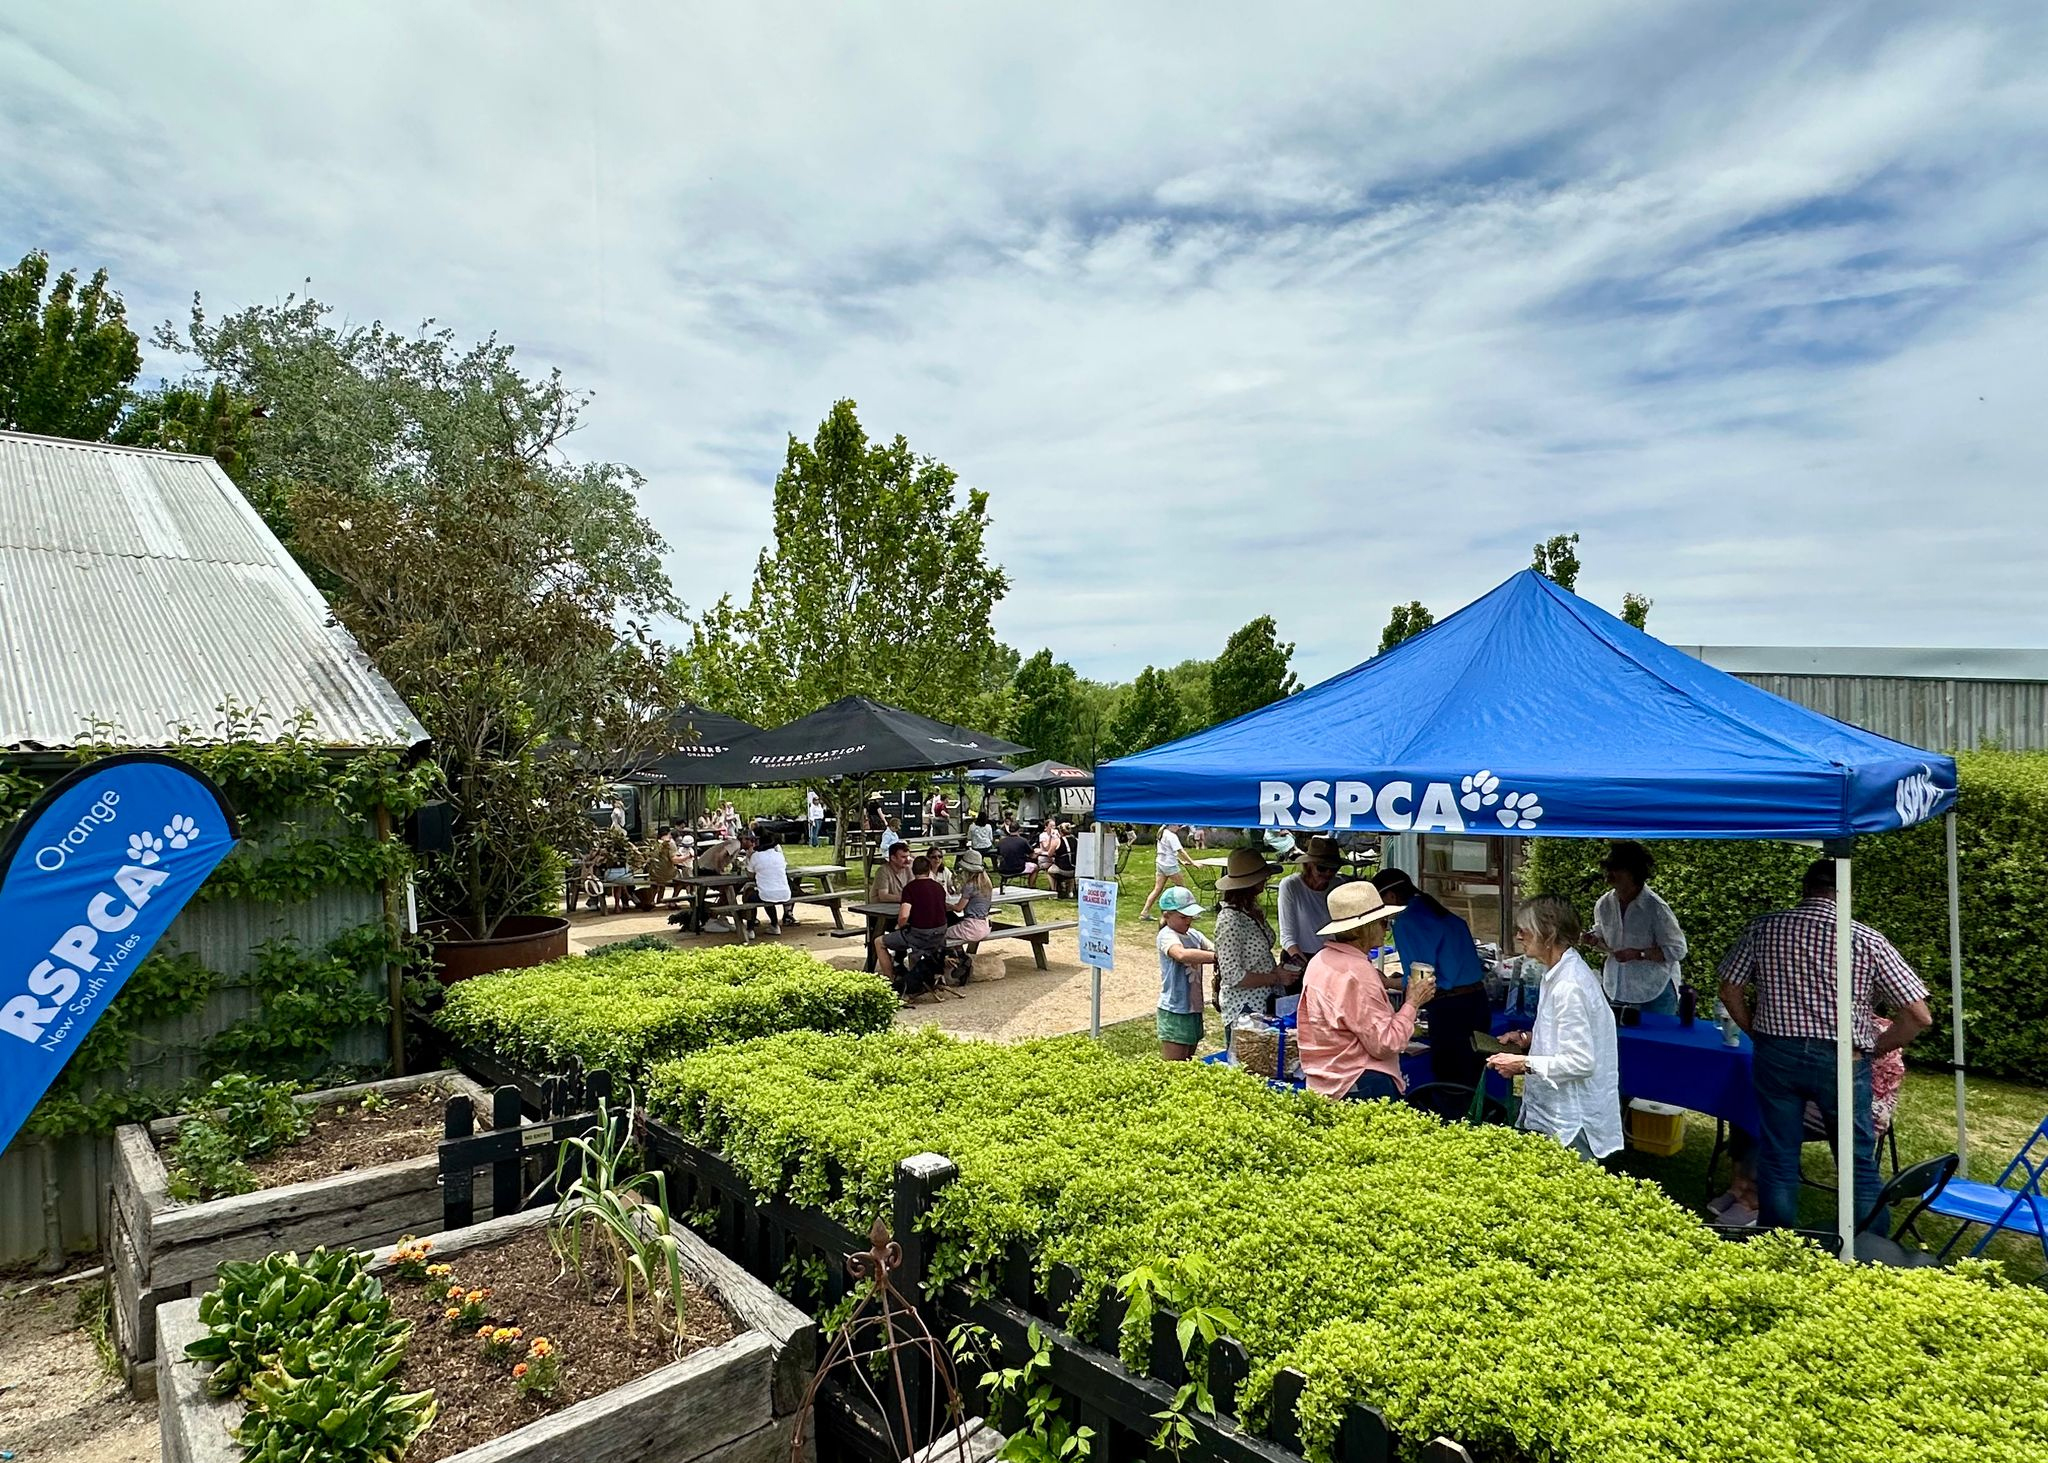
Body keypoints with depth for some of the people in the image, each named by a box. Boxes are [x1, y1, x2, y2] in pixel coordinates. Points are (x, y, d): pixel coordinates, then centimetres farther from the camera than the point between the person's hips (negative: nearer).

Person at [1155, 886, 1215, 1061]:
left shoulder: (1194, 935, 8)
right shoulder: (1167, 935, -16)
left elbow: (1215, 949, -2)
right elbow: (1182, 954, -36)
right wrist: (1216, 956, -41)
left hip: (1194, 1009, 8)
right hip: (1175, 1012, -8)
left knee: (1187, 1064, 16)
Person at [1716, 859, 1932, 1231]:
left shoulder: (1762, 929, -2)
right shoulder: (1867, 940, -6)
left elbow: (1730, 991, 3)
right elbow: (1919, 1016, -6)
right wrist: (1874, 1048, 7)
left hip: (1776, 1056, 1)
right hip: (1842, 1061, -1)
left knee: (1777, 1161, 12)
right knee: (1859, 1165, 14)